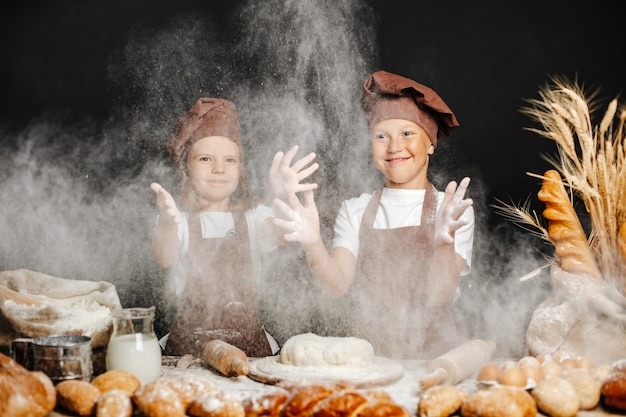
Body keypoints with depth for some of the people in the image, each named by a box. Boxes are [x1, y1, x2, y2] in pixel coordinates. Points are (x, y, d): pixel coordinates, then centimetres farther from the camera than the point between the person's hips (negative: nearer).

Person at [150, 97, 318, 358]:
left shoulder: (253, 216, 7)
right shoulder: (180, 221, 2)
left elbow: (279, 235, -15)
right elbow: (165, 259, -19)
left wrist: (283, 201, -37)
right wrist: (167, 223, -42)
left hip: (249, 342, 1)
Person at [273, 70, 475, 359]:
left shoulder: (454, 210, 4)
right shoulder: (354, 210, 10)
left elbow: (438, 297, -8)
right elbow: (337, 285, -4)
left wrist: (444, 243, -26)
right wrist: (313, 244, -22)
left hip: (430, 359, -1)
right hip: (363, 355, 1)